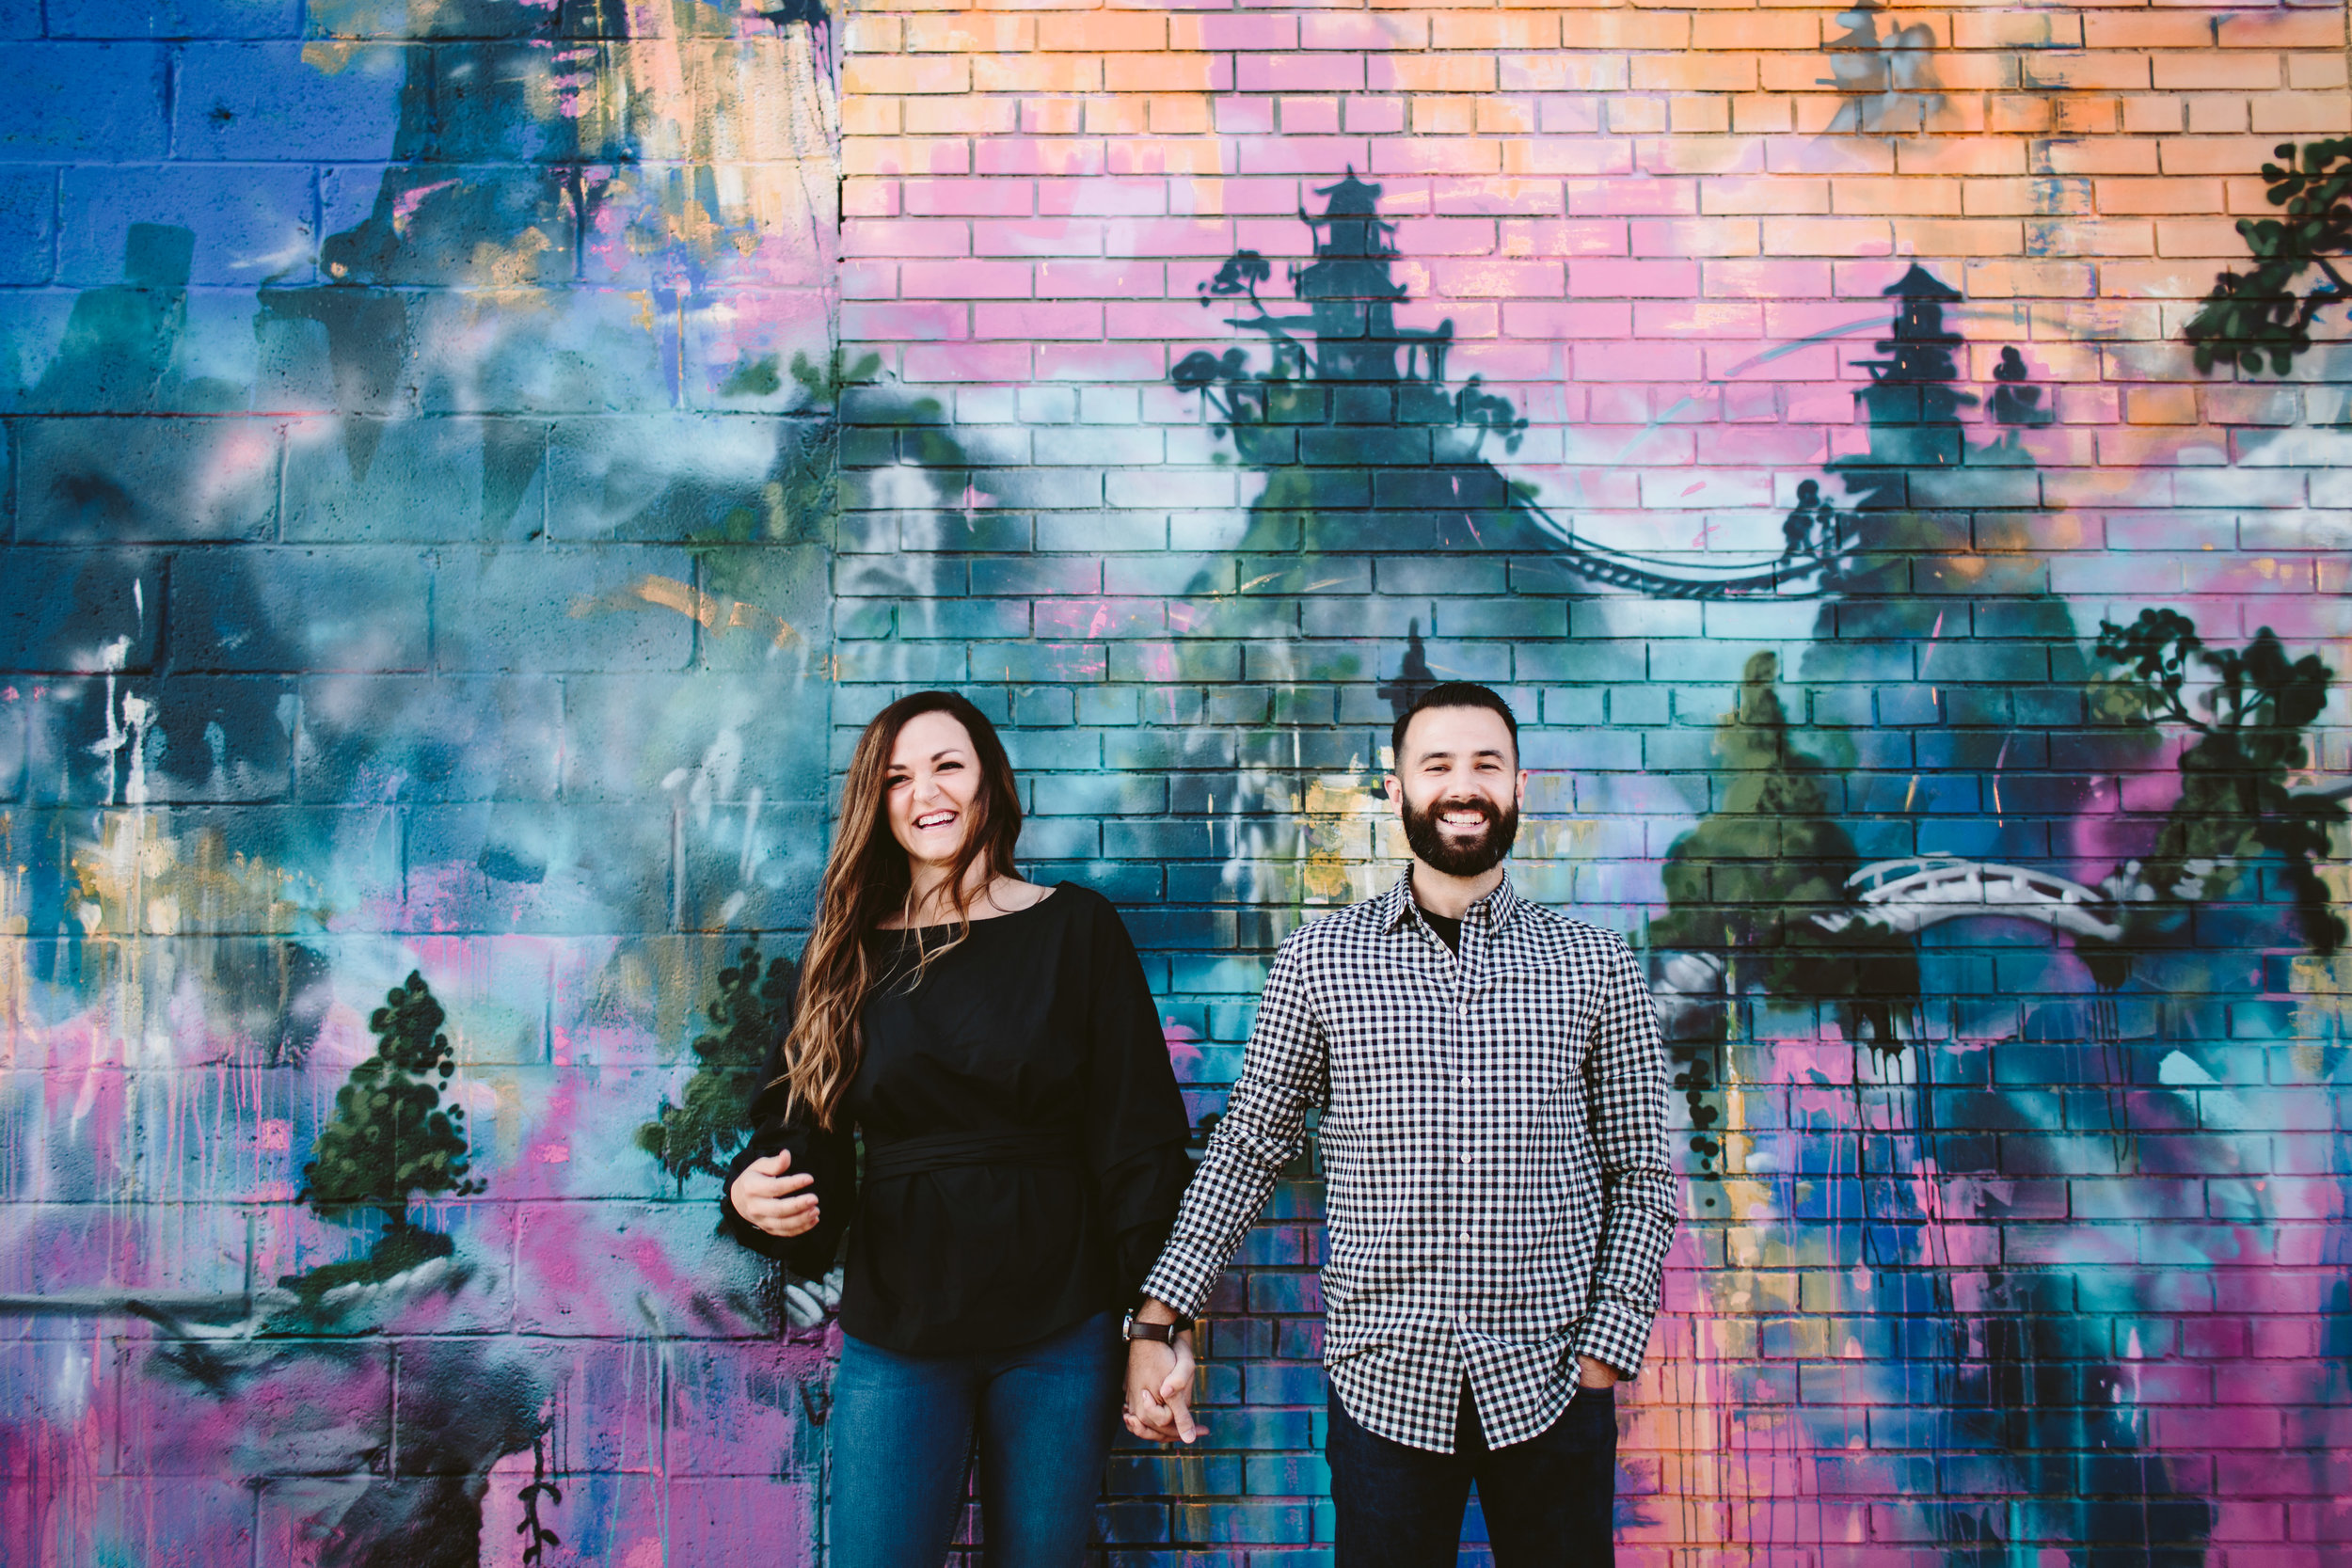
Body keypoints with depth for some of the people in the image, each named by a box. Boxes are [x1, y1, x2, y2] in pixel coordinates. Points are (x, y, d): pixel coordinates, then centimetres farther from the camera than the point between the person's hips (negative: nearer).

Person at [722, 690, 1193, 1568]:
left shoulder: (1075, 928, -1)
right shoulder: (850, 953, 6)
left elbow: (1138, 1137, -3)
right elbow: (800, 1128, 9)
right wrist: (754, 1193, -14)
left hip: (1060, 1331, -1)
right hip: (895, 1334, 2)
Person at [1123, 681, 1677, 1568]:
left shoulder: (1596, 966, 1)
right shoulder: (1319, 960, 0)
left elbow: (1640, 1179, 4)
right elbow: (1249, 1145, 2)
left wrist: (1607, 1347, -5)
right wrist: (1161, 1318, -5)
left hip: (1549, 1382, 1)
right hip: (1384, 1383, 0)